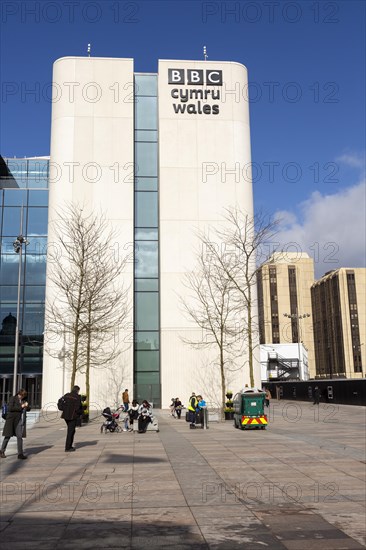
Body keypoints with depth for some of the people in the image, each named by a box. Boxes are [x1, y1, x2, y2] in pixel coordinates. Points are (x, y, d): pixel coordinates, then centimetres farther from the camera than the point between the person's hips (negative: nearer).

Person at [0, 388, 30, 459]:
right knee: (8, 436, 4)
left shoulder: (23, 400, 14)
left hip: (21, 421, 5)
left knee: (20, 437, 1)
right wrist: (21, 406, -17)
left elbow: (28, 409, 19)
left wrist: (26, 406, -4)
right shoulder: (13, 398, -4)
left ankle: (20, 454, 3)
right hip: (12, 420, -5)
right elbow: (10, 408, -16)